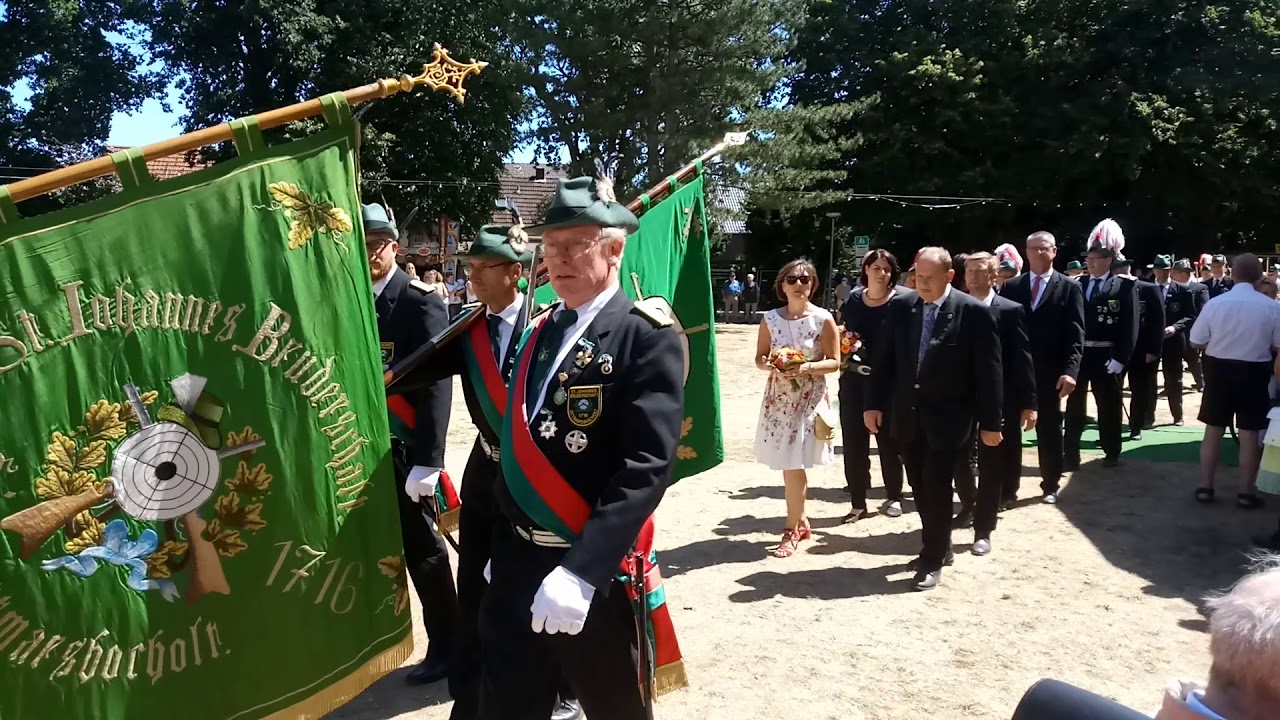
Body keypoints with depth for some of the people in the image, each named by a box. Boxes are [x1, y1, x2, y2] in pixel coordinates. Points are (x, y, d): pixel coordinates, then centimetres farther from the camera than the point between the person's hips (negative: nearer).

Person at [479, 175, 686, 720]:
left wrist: (581, 571, -28)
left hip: (596, 571, -5)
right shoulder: (538, 332, 10)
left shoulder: (647, 337, -11)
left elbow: (646, 466, -21)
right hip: (515, 561, 6)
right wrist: (504, 546, 12)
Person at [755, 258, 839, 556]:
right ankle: (800, 521, 28)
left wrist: (806, 368, -21)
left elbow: (834, 362, -5)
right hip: (778, 398, 3)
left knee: (794, 465, -2)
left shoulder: (823, 319, -8)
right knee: (788, 464, 10)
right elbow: (760, 357, 8)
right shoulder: (770, 319, 0)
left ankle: (792, 530, 12)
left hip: (809, 398, -3)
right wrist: (768, 364, -15)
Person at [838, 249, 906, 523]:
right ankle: (858, 503, 15)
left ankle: (894, 497, 28)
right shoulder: (854, 299, 5)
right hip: (853, 378, 3)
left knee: (888, 439, 11)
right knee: (854, 441, 5)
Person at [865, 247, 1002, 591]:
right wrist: (874, 403, 0)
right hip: (907, 415, 5)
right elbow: (884, 359, 6)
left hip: (946, 418, -4)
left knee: (936, 488, -2)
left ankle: (933, 561, 13)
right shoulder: (900, 307, 1)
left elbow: (988, 371, -8)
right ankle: (938, 547, 31)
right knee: (920, 487, 13)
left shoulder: (974, 313, -10)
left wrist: (989, 422, -8)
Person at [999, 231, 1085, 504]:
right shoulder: (1011, 287, 6)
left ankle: (1050, 485, 25)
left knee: (1050, 430, 11)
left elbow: (1076, 334, -5)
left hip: (1050, 373, -1)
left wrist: (1070, 370, -16)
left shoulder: (1069, 287, 1)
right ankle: (1008, 488, 13)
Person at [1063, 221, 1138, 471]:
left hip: (1106, 356, -3)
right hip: (1077, 353, 3)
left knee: (1109, 406, 11)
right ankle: (1070, 454, 12)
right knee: (1074, 406, 6)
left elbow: (1130, 327, -7)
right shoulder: (1077, 285, 7)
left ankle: (1111, 453, 25)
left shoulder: (1124, 287, -3)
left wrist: (1120, 358, -13)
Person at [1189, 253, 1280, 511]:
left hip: (1219, 369, 1)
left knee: (1213, 430, 12)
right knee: (1249, 434, 7)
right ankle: (1247, 493, 14)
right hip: (1254, 372, -1)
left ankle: (1205, 487, 17)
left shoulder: (1215, 303, -10)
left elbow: (1197, 342, -5)